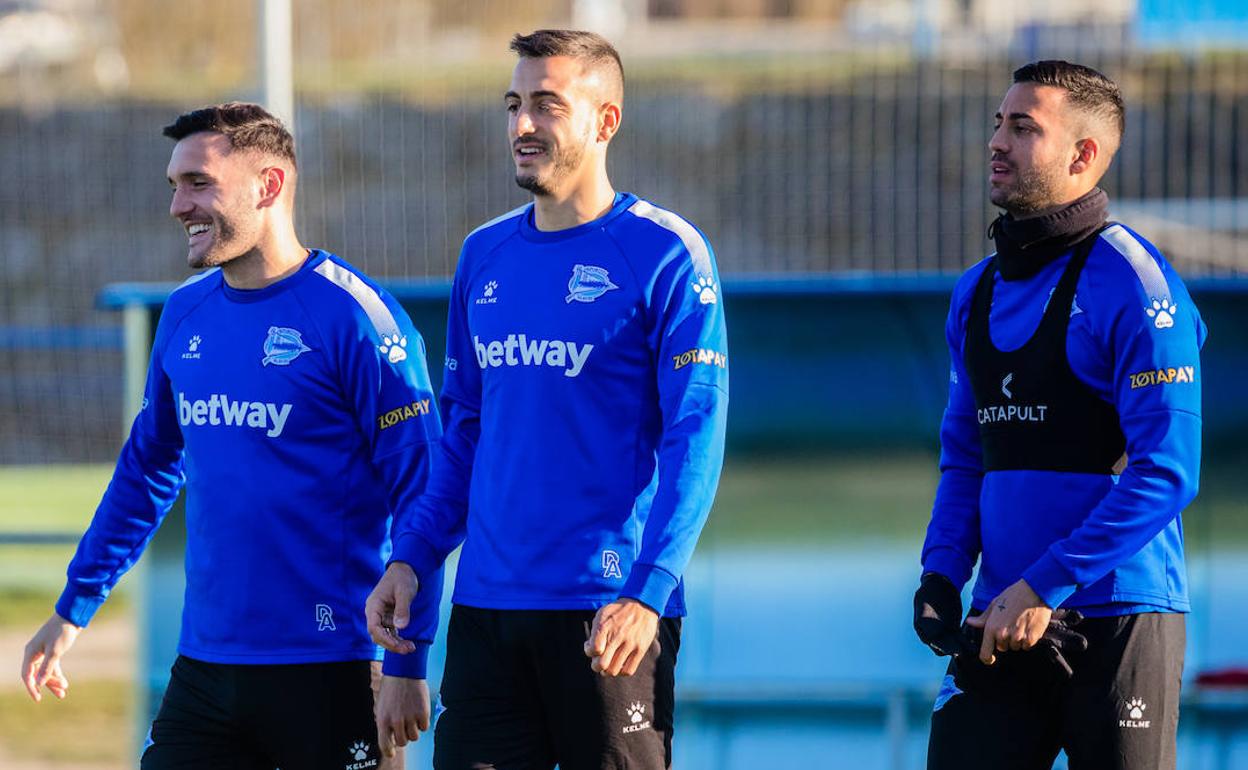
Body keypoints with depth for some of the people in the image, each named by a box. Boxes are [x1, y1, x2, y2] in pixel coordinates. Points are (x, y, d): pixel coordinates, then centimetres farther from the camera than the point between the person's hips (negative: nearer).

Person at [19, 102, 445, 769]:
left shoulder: (355, 317, -10)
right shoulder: (185, 316, 10)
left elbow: (420, 499, -11)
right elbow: (146, 470, 23)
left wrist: (406, 664, -15)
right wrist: (73, 611, 22)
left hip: (330, 675, -6)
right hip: (207, 660, 6)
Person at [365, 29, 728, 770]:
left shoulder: (666, 255, -6)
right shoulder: (484, 256, 12)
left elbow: (695, 439, -11)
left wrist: (647, 592, -20)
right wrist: (412, 557, 8)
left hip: (608, 615, -5)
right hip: (485, 609, 5)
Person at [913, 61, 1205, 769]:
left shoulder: (1131, 284, -10)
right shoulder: (978, 293, 13)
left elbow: (1166, 473, -16)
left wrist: (1044, 586, -19)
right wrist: (942, 576, 4)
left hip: (1119, 623, -6)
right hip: (1004, 623, 6)